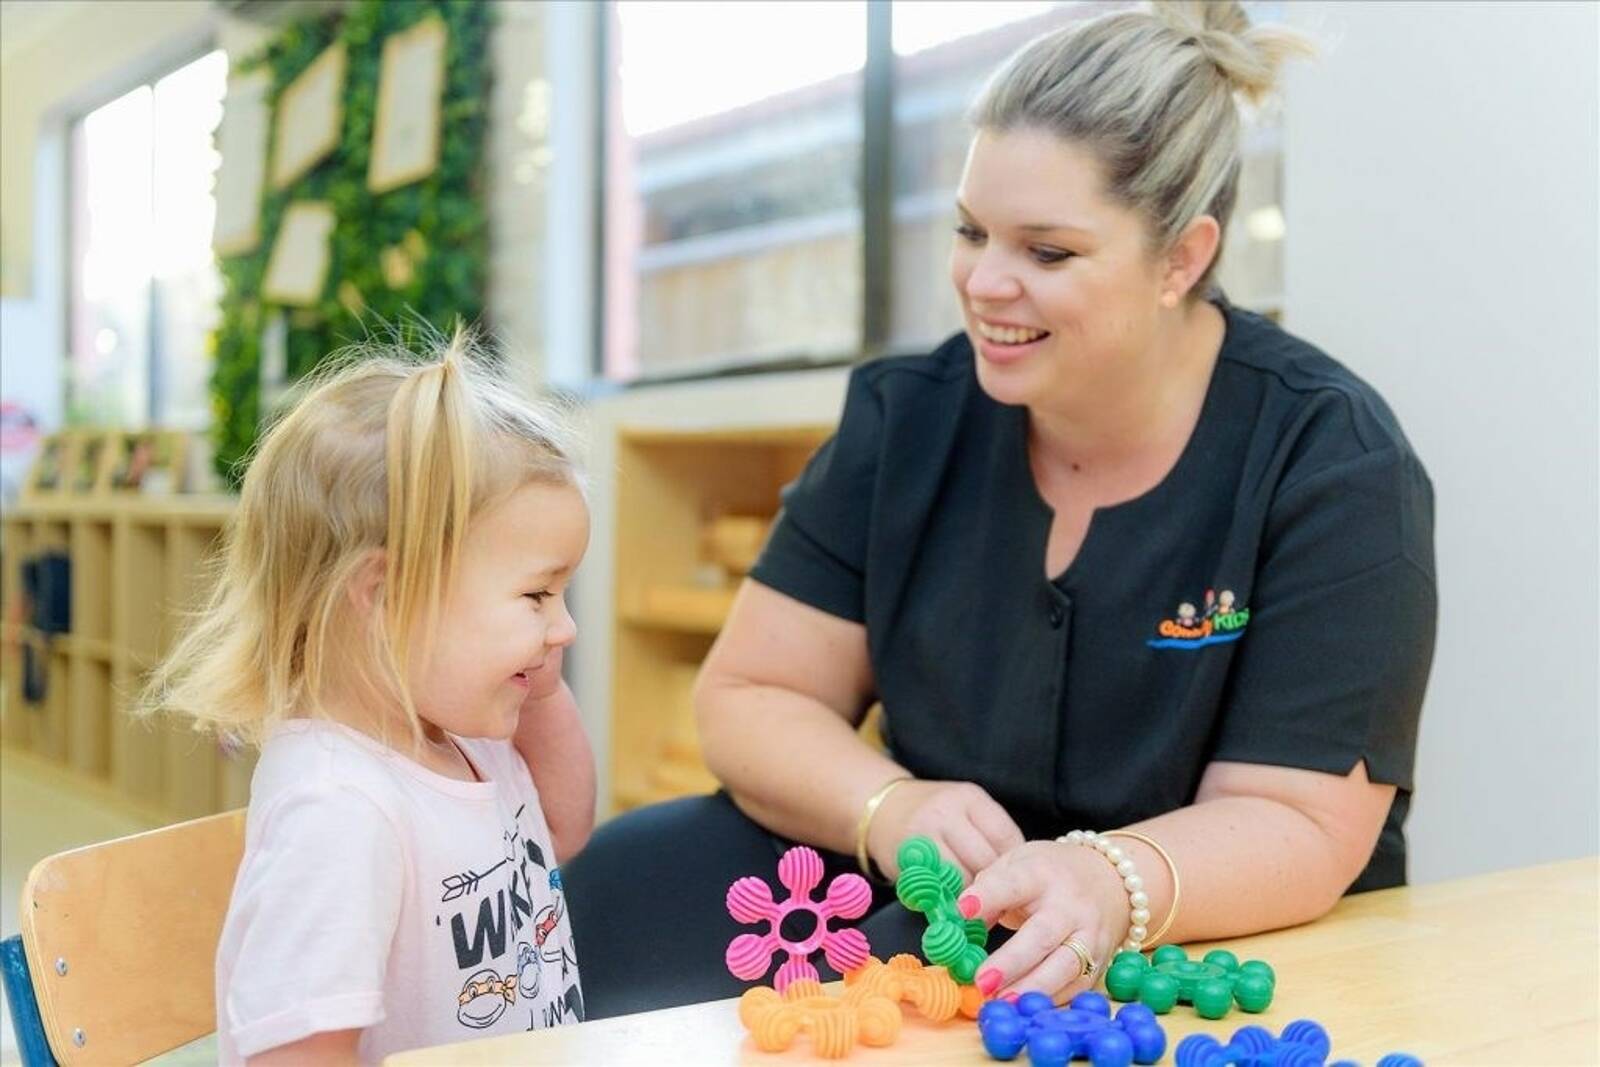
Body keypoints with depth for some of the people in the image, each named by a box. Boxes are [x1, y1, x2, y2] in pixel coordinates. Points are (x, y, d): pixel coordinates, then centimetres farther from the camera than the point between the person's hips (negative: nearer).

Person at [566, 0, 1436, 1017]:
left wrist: (1108, 884, -39)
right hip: (943, 899, 4)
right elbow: (751, 697, -2)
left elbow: (1298, 826, -17)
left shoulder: (1331, 465, -14)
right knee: (636, 875, -18)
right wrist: (892, 810, -22)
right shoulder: (907, 414, -3)